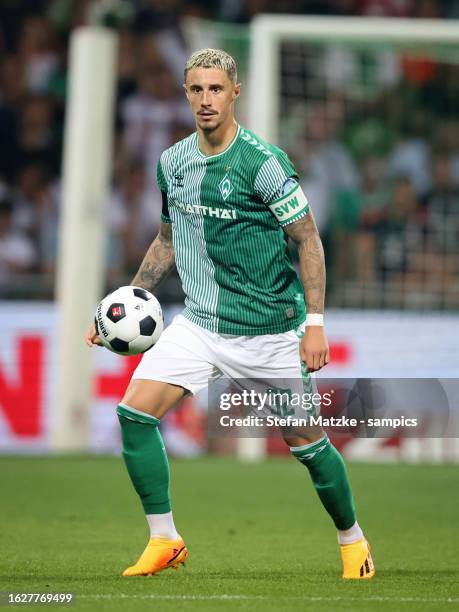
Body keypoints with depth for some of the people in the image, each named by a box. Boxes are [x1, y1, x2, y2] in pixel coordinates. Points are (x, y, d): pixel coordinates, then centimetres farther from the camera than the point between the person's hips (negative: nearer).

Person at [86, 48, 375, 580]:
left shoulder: (262, 162, -13)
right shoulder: (172, 162, 4)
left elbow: (308, 240, -10)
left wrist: (315, 323, -15)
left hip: (268, 329, -5)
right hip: (199, 323, 5)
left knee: (306, 443, 1)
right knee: (134, 411, -11)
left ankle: (352, 540, 25)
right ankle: (164, 541, 0)